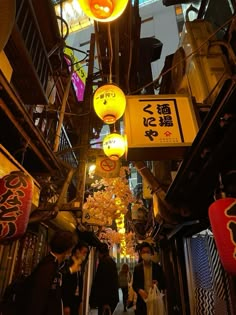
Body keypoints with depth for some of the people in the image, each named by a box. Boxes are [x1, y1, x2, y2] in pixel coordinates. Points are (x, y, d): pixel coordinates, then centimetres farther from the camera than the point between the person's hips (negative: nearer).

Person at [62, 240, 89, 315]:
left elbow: (80, 284, 10)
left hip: (76, 299, 7)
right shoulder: (68, 263, -16)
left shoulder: (80, 265, 7)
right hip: (68, 299, -7)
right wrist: (65, 305, -16)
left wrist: (80, 299, 7)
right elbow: (64, 285, -17)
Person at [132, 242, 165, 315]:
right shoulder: (137, 268, 3)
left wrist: (158, 284, -15)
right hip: (142, 300, 0)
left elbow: (163, 284, 6)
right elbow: (134, 284, 6)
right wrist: (139, 290, -14)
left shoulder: (158, 267, 3)